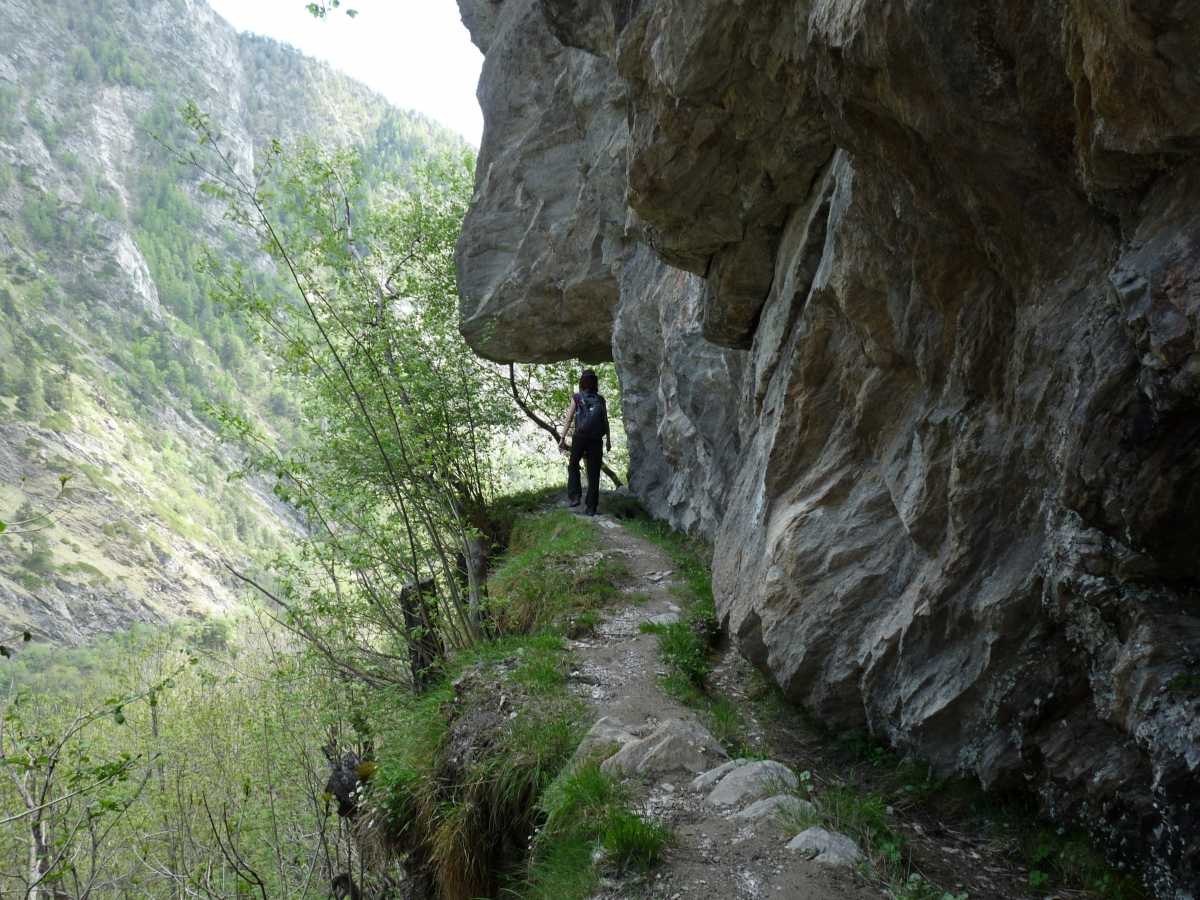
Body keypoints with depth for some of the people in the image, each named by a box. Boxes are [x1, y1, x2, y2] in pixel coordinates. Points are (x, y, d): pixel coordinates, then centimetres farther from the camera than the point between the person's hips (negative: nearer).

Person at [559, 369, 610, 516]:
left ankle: (575, 495, 4)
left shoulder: (576, 398, 1)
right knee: (593, 473, 5)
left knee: (573, 466, 20)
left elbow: (568, 420, -3)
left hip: (580, 438, -1)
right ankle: (591, 507, 3)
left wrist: (562, 439, 0)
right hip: (596, 440, 1)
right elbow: (605, 421, 5)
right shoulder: (601, 400, 7)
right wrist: (608, 440, 13)